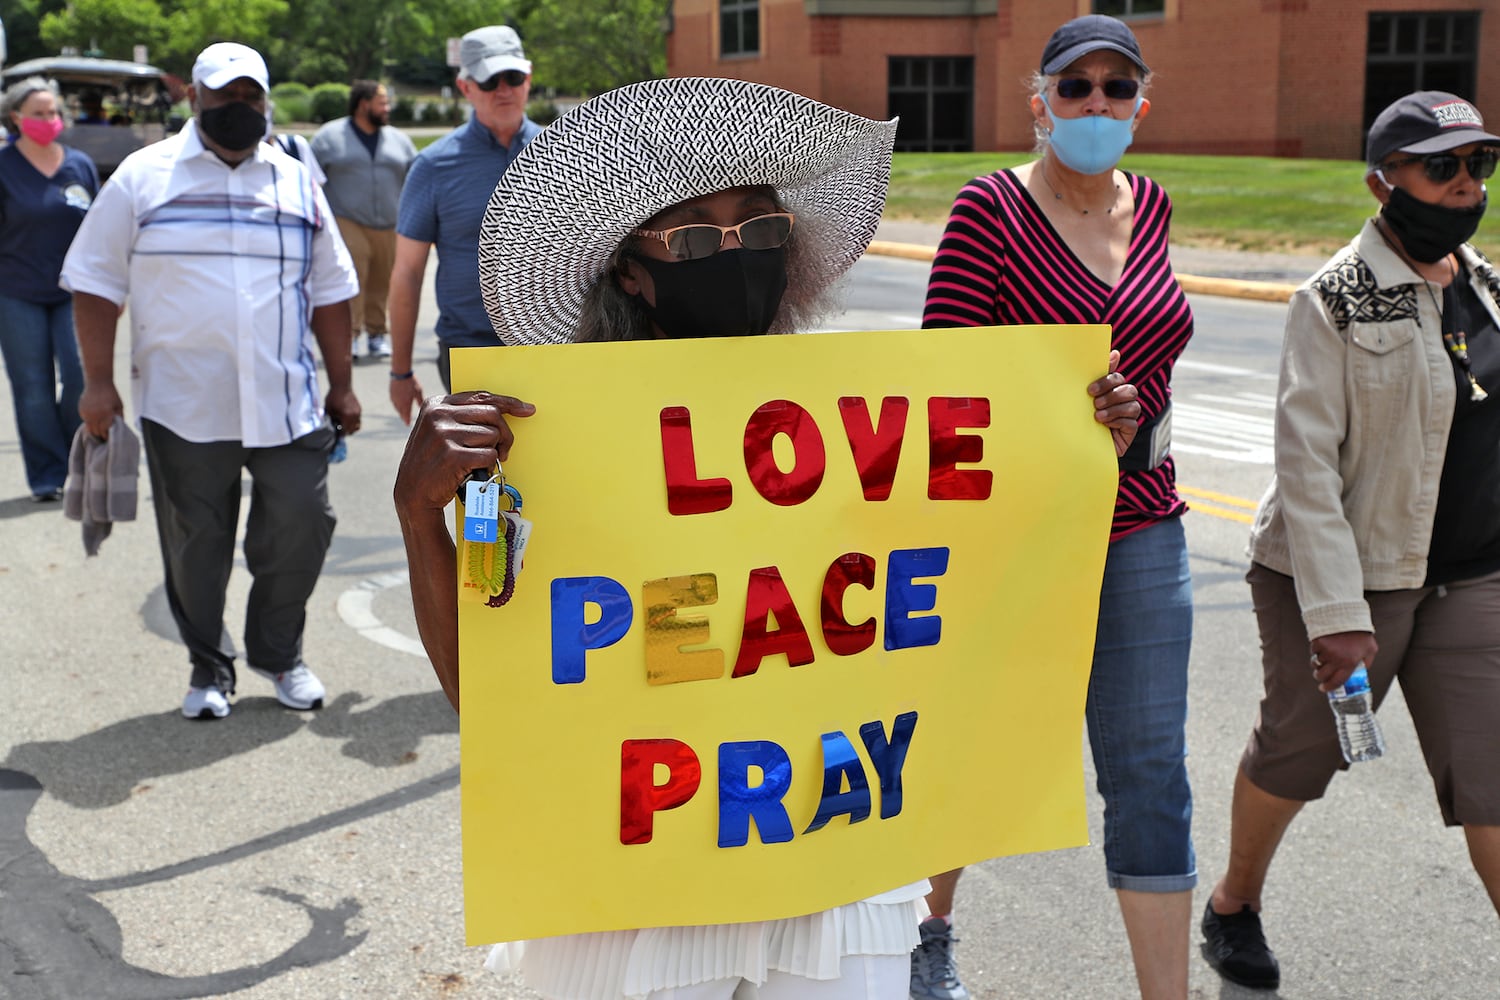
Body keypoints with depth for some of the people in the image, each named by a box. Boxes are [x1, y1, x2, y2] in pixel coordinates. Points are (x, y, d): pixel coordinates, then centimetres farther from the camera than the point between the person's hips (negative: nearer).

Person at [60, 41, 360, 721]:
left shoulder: (295, 182, 12)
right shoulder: (144, 176, 3)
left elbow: (328, 290, 14)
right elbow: (96, 281, 2)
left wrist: (341, 386, 11)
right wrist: (98, 381, -5)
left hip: (286, 405, 2)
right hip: (182, 404, -2)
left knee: (301, 526, 0)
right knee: (195, 543, 6)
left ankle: (278, 654, 21)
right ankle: (209, 667, 23)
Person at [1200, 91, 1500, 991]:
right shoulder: (1336, 302, -13)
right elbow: (1306, 464, -17)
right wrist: (1337, 613, -22)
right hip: (1346, 578, -5)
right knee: (1298, 752, 13)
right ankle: (1235, 906, 39)